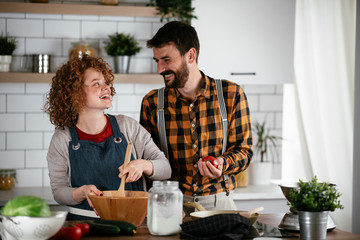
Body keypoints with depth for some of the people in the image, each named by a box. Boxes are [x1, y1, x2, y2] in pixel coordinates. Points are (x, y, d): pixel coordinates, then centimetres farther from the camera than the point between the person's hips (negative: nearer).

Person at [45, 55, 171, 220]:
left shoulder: (128, 127, 5)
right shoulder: (62, 139, 2)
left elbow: (165, 169, 7)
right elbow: (59, 191, 5)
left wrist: (143, 165, -15)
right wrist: (83, 192, -16)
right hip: (84, 224, 1)